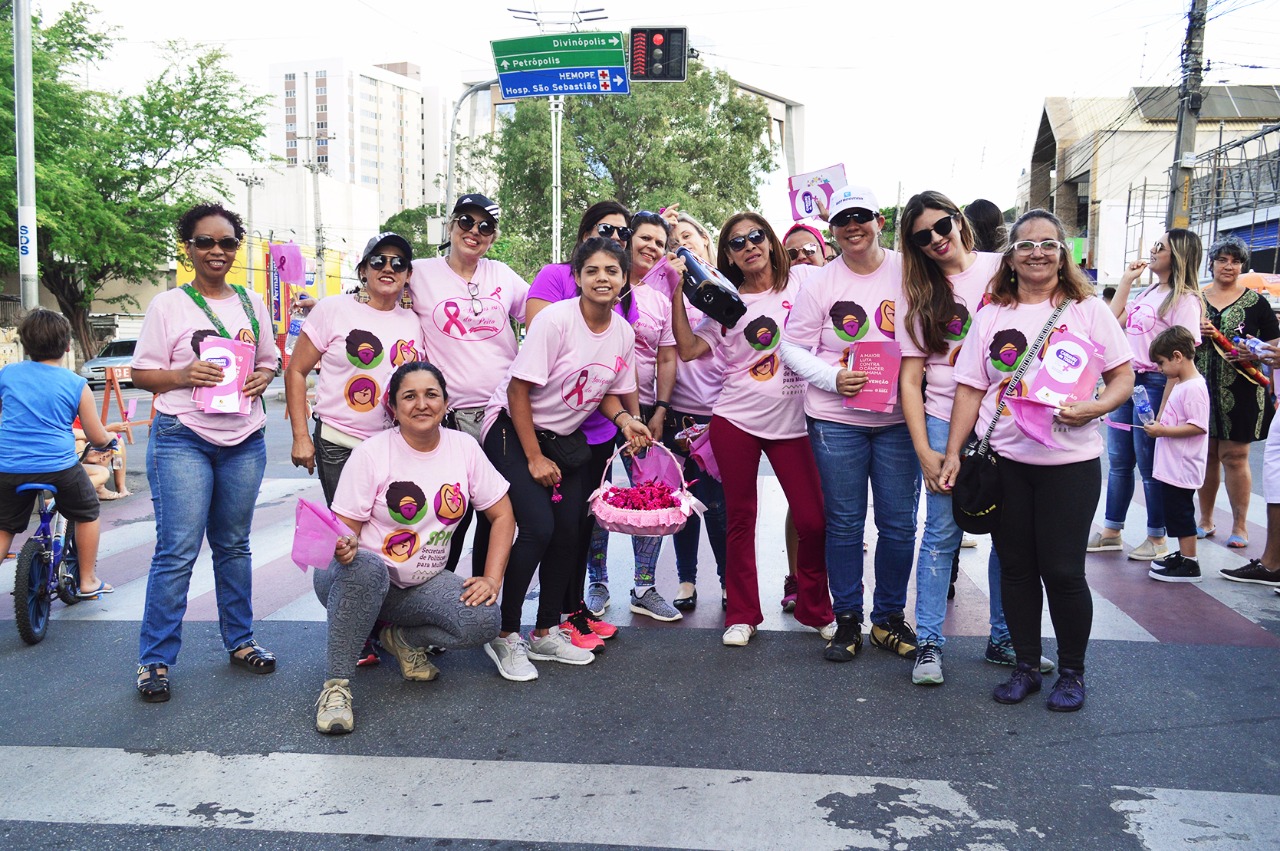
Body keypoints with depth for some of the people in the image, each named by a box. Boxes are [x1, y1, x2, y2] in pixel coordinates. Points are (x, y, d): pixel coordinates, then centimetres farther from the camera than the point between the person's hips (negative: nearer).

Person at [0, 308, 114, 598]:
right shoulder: (77, 385, -2)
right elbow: (97, 437, 1)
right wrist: (110, 442, 24)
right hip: (59, 466, -2)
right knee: (87, 514, 22)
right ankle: (88, 581, 25)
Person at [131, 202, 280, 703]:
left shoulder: (252, 304, 12)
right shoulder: (168, 305, -1)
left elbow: (271, 359, 21)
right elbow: (142, 374, 0)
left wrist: (263, 377, -2)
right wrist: (184, 375, -19)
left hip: (244, 441, 4)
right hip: (183, 440, -4)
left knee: (234, 545, 13)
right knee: (177, 551, -6)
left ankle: (240, 641, 25)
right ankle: (154, 659, 3)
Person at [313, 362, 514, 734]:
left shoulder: (464, 447, -1)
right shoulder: (370, 453, -11)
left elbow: (502, 514, 4)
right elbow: (345, 529, -11)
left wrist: (492, 579, -8)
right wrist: (343, 546, -36)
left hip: (423, 584, 3)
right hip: (362, 578, -3)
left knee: (483, 620, -25)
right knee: (367, 567, -40)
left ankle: (402, 638, 5)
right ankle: (336, 684, -24)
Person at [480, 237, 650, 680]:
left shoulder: (624, 333, -3)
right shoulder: (555, 319, -22)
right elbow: (519, 390, -19)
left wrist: (625, 420, -10)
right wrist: (534, 458, -17)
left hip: (566, 437, 6)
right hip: (515, 430, -6)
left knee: (568, 533, 3)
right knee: (537, 528, -18)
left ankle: (547, 632, 21)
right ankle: (505, 636, -1)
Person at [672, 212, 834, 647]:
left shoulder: (801, 282, 4)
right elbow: (689, 349, 1)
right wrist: (678, 293, -2)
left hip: (792, 421, 0)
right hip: (736, 420, 1)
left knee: (813, 520, -1)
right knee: (740, 519, 7)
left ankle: (816, 609, 20)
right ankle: (742, 614, 20)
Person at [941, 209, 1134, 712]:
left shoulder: (1087, 309, 2)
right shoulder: (991, 315, 7)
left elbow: (1124, 376, 2)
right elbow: (970, 388, 6)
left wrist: (1095, 407, -18)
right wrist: (952, 454, 0)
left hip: (1070, 462, -2)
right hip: (1004, 462, 2)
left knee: (1063, 571, 0)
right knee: (1016, 566, 8)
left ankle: (1072, 672, 19)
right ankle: (1026, 667, 23)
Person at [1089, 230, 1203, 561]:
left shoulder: (1184, 298, -11)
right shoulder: (1147, 292, 14)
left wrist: (1165, 405, -21)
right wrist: (1126, 280, 12)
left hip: (1154, 383, -8)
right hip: (1126, 379, 8)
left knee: (1150, 465, 0)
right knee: (1119, 461, 12)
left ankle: (1157, 539, 13)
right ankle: (1111, 532, 22)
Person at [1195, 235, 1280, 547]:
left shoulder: (1255, 301, 4)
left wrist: (1251, 354, -13)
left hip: (1240, 392, -2)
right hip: (1202, 389, 2)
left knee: (1234, 456, -2)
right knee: (1205, 454, 8)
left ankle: (1240, 526, 8)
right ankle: (1206, 520, 20)